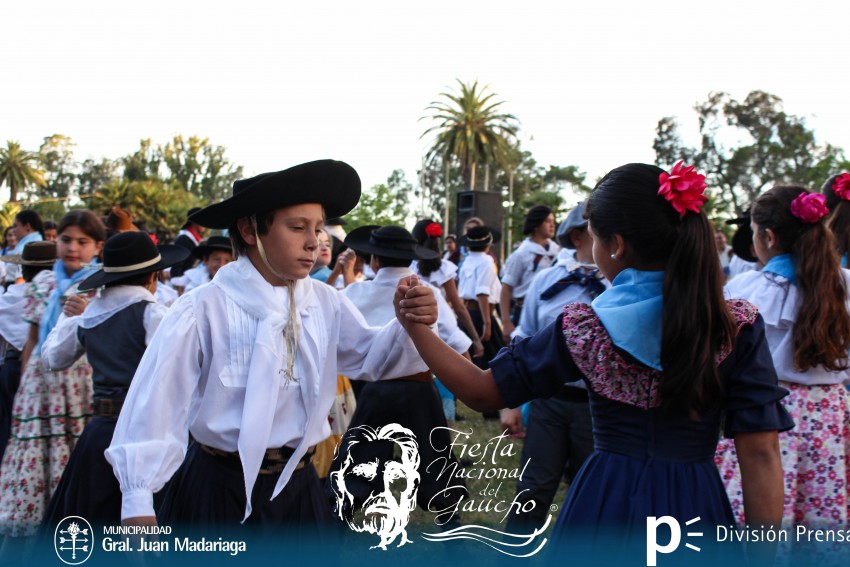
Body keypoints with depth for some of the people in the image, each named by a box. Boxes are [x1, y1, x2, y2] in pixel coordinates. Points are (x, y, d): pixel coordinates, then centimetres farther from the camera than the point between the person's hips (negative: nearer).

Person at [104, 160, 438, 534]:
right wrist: (138, 508, -17)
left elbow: (370, 359, 9)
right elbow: (155, 405, -17)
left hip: (297, 487, 5)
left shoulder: (325, 303, -3)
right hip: (218, 491, -5)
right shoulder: (203, 312, -18)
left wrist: (410, 327, -13)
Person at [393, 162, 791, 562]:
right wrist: (763, 551, -4)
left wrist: (416, 327, 2)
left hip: (601, 506, 0)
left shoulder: (580, 327, -8)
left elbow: (482, 390, -1)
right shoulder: (737, 326, -10)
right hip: (694, 512, 1)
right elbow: (759, 455, -11)